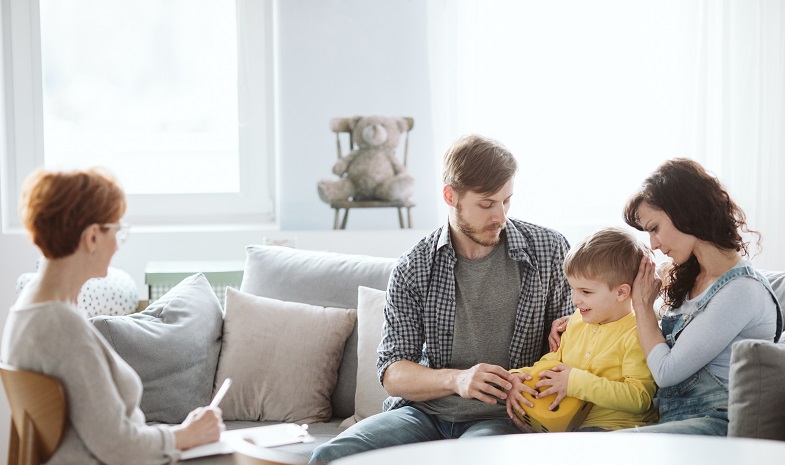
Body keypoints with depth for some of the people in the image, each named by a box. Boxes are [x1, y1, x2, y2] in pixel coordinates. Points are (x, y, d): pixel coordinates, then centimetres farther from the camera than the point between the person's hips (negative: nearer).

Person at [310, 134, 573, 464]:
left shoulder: (550, 251, 3)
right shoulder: (414, 268, 1)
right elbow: (392, 374, -1)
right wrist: (455, 379, -20)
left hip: (502, 418, -2)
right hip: (425, 411, 2)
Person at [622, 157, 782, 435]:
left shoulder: (742, 290, -12)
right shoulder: (688, 279, 16)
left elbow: (667, 371, -11)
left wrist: (643, 304, 2)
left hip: (714, 422, -8)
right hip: (668, 417, 8)